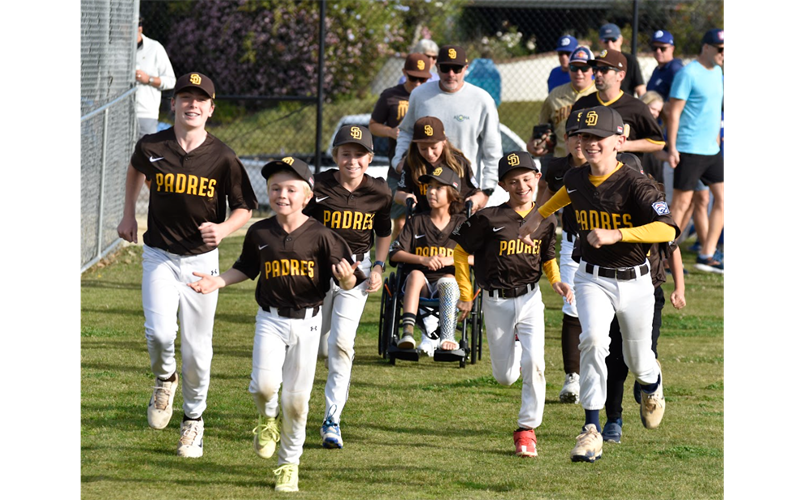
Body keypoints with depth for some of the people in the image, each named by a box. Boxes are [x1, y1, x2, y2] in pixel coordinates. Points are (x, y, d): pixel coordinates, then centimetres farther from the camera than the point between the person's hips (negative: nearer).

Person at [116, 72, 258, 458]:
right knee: (159, 333, -20)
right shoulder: (151, 148, -5)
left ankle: (193, 420, 26)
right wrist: (128, 214, 18)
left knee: (197, 348, 4)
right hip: (159, 256, 0)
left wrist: (223, 229, -19)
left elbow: (244, 208, 0)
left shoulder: (222, 158, -9)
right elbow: (136, 169, 20)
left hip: (201, 259, 0)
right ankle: (164, 380, 15)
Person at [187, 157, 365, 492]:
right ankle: (268, 418, 17)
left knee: (296, 398, 4)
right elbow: (246, 269, 17)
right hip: (270, 319, 1)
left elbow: (348, 282, -8)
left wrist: (347, 278, -31)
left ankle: (289, 463, 24)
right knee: (264, 384, -20)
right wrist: (216, 282, 3)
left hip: (306, 323, -1)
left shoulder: (320, 236, -9)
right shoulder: (259, 233, 0)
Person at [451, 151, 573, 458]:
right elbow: (461, 252, -2)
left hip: (530, 298, 1)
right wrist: (465, 295, -1)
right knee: (505, 377, 7)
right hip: (497, 302, -1)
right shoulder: (489, 219, -12)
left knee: (534, 363, -18)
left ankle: (527, 429, -7)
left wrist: (557, 282, -3)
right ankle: (513, 348, 45)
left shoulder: (545, 221, 0)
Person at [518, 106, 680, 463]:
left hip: (635, 283, -2)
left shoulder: (635, 185, -20)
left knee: (638, 362, 14)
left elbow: (667, 230, -33)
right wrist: (538, 215, 21)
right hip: (593, 281, 2)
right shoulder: (576, 178, -3)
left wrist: (615, 234, -39)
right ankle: (592, 430, -25)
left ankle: (652, 384, 54)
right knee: (593, 339, -26)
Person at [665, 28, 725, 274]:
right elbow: (674, 112, -13)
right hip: (689, 150, -8)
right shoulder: (688, 74, -12)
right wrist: (672, 149, -16)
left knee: (721, 198, 3)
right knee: (682, 203, -2)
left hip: (712, 150, 8)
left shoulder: (717, 73, 13)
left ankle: (707, 255, 9)